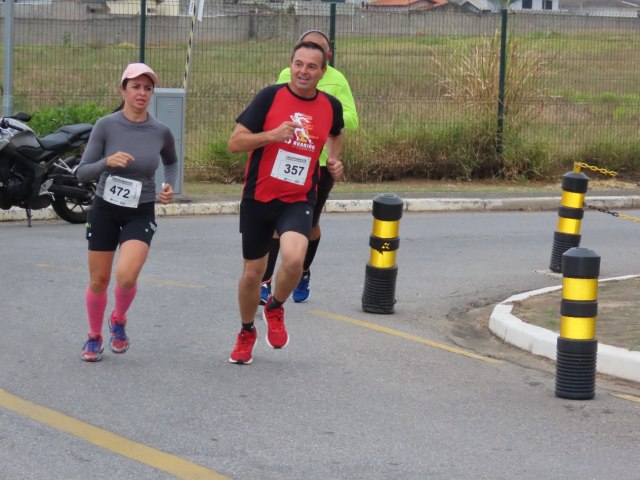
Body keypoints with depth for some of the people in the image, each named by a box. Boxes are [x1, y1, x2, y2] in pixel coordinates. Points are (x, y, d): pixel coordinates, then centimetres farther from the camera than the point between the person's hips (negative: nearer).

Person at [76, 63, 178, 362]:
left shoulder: (161, 132, -5)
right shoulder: (106, 126, -11)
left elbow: (171, 161, 18)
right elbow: (82, 173, -11)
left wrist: (169, 185, 0)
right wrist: (107, 162, -29)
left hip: (141, 213, 0)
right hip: (104, 210, 0)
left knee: (126, 275, -21)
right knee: (98, 280, 6)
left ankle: (119, 320, 11)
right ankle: (94, 337, 32)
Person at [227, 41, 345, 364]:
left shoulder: (331, 106, 1)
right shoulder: (270, 97, -8)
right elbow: (234, 143, -10)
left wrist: (334, 160, 7)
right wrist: (271, 135, -24)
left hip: (298, 201, 1)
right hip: (258, 198, 0)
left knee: (294, 259, -26)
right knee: (253, 272, 9)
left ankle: (275, 308, 7)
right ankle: (247, 332, 37)